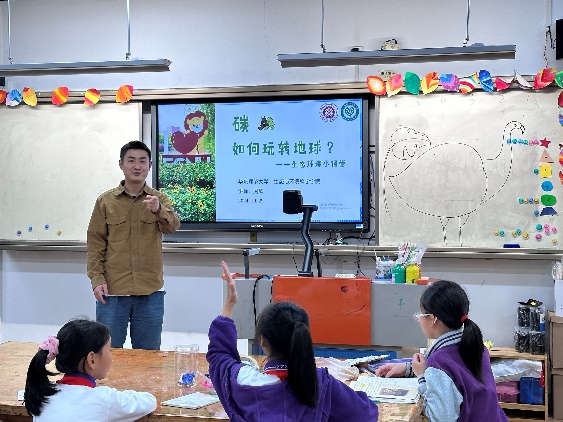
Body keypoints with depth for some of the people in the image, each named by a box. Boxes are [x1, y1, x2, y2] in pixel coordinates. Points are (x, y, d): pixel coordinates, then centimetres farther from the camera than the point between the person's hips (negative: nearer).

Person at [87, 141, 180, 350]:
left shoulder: (159, 200, 4)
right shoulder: (106, 201, 4)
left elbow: (172, 226, -15)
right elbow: (95, 243, 4)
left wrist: (158, 210, -35)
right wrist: (97, 279, -6)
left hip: (150, 293, 0)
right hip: (112, 292, 0)